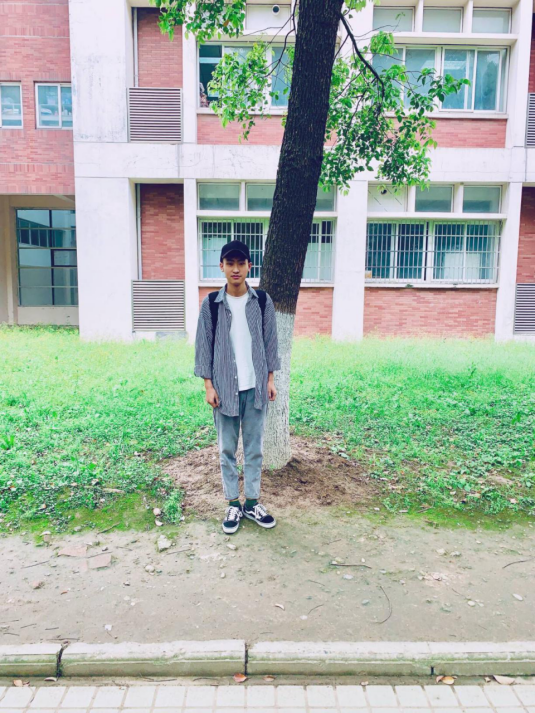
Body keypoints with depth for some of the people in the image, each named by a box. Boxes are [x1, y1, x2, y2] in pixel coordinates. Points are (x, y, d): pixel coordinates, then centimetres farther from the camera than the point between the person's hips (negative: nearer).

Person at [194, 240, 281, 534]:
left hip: (255, 386, 1)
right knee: (227, 449, 8)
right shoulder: (211, 303, -2)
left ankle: (252, 502, 23)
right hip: (225, 387, -1)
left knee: (254, 447, 10)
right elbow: (204, 345, -1)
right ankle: (233, 504, 21)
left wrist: (270, 379, 2)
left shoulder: (263, 301, 2)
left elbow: (269, 342, 6)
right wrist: (208, 385, -5)